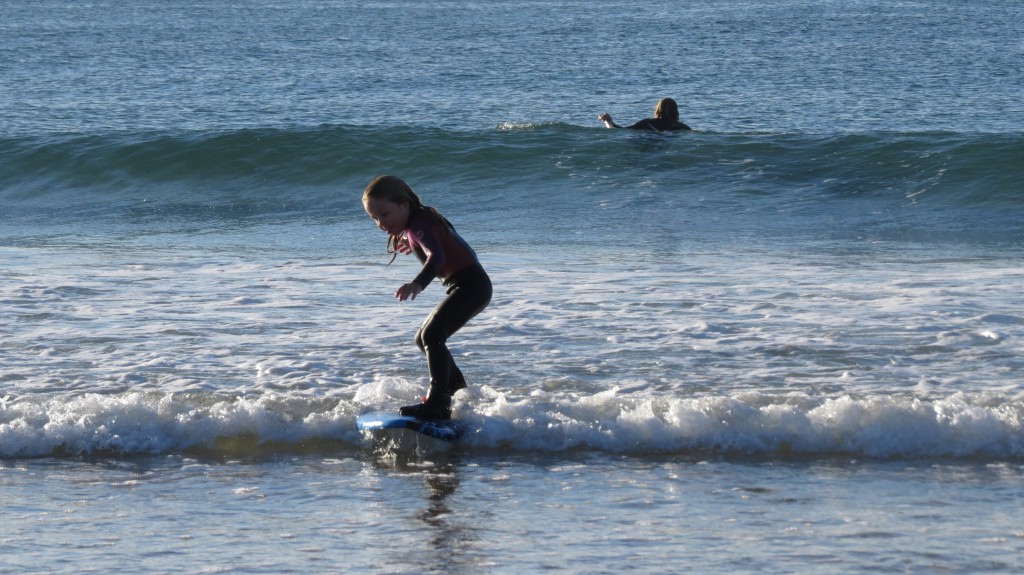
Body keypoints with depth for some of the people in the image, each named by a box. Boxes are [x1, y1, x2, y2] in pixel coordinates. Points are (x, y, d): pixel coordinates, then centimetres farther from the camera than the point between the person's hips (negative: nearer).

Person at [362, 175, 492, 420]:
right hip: (467, 287, 11)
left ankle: (438, 404, -31)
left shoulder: (419, 225, -18)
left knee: (432, 336, -24)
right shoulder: (413, 227, 13)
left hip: (471, 285, -11)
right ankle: (456, 388, 39)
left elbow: (437, 255, -37)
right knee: (424, 338, 22)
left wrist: (418, 283, -53)